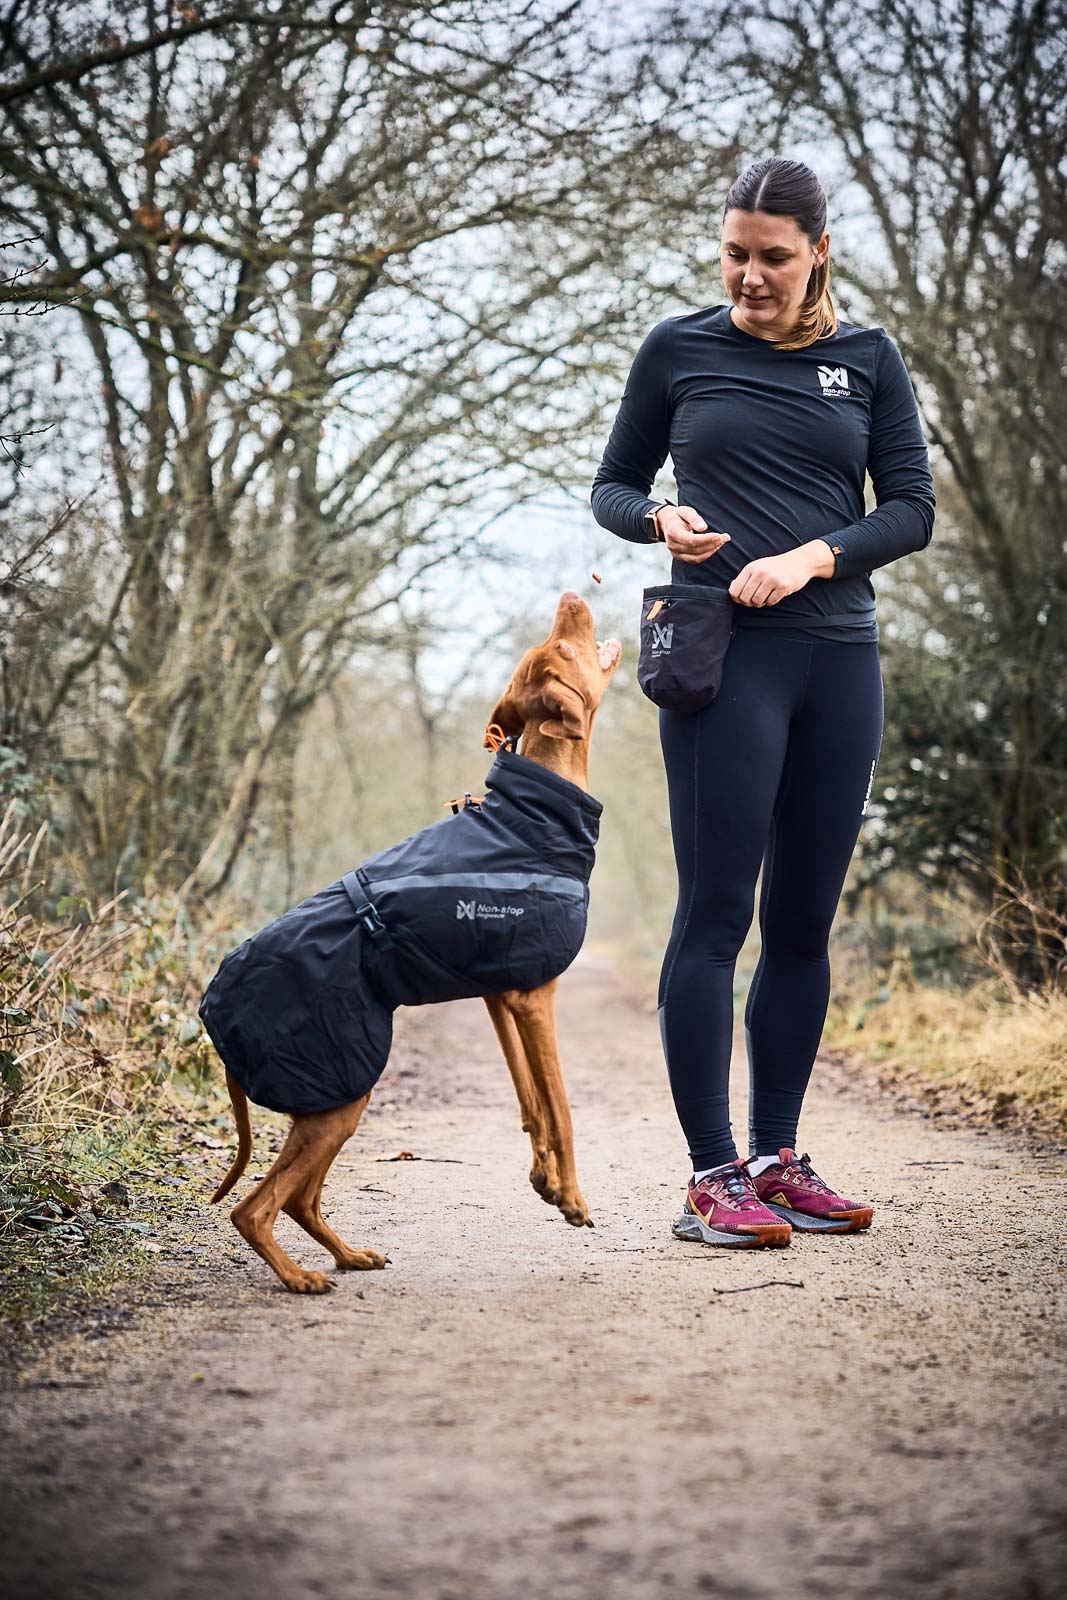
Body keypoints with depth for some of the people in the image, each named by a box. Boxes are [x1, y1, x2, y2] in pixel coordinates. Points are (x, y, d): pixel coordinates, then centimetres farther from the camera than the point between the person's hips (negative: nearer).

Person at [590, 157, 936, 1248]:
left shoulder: (868, 360, 10)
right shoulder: (678, 351, 5)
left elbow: (912, 509, 5)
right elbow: (611, 488, 12)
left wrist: (811, 557, -12)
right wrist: (660, 521, -10)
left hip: (839, 657, 3)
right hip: (724, 658, -3)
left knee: (804, 921, 6)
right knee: (716, 913, -8)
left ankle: (777, 1158, 15)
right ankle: (712, 1177, -5)